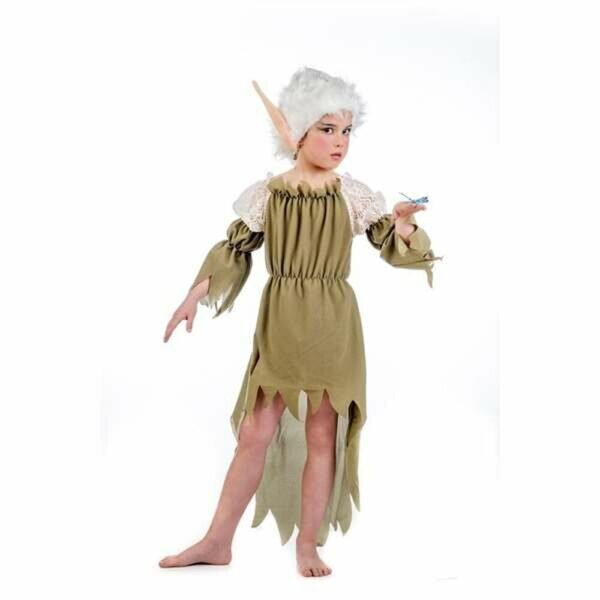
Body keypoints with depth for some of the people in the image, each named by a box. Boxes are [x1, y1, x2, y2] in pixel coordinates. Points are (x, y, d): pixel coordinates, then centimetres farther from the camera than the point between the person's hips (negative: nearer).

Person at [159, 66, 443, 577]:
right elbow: (232, 249, 8)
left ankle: (308, 545, 20)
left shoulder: (354, 196, -3)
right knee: (254, 434, 6)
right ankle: (217, 542, 18)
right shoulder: (266, 195, -1)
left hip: (333, 328, -1)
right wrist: (193, 298, 4)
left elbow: (396, 249, 2)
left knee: (322, 436, 6)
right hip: (278, 325, 1)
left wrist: (404, 227, -19)